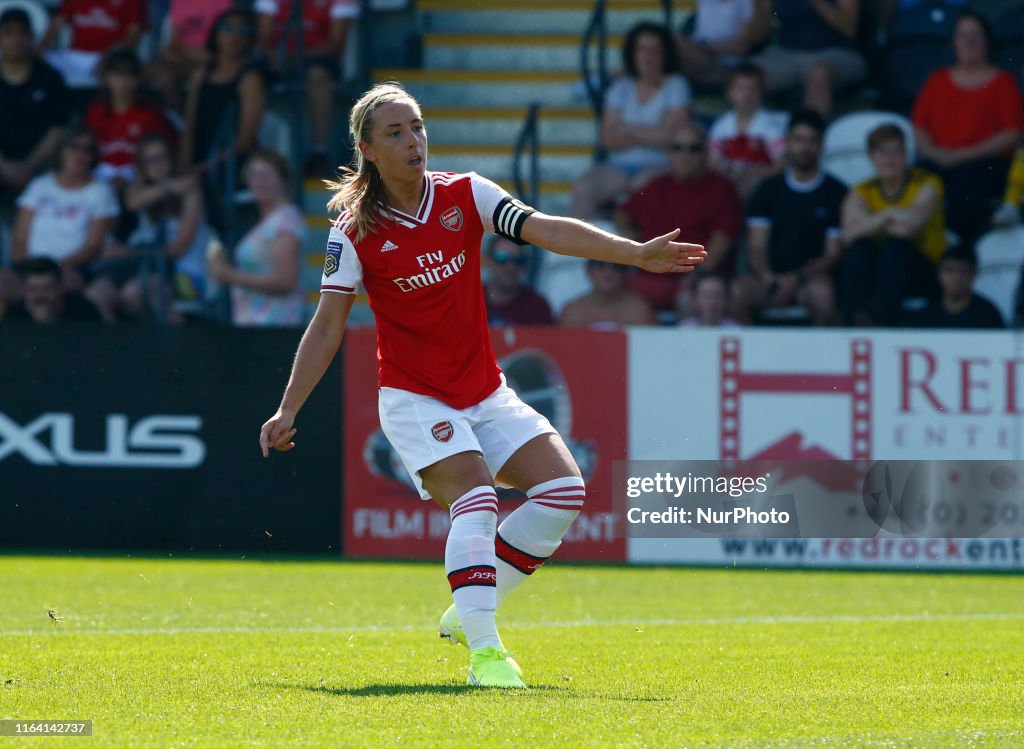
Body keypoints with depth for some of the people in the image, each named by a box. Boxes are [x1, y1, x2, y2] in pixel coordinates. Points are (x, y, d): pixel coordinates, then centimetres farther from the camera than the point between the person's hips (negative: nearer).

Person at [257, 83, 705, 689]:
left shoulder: (466, 196, -2)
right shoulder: (355, 231, -9)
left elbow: (547, 230, -11)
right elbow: (327, 327, -4)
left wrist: (637, 254, -22)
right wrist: (288, 411, -6)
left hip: (485, 393, 5)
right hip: (415, 398, -5)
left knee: (564, 491, -7)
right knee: (476, 498, -27)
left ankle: (468, 611, 6)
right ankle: (484, 650, -31)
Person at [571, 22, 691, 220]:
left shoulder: (676, 86, 4)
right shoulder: (621, 88, 14)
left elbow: (671, 135, -9)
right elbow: (608, 138, 4)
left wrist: (627, 129, 0)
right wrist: (648, 136, -7)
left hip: (660, 166, -4)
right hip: (620, 165, 4)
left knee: (641, 187, -38)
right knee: (582, 189, -23)